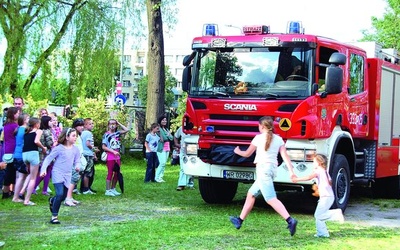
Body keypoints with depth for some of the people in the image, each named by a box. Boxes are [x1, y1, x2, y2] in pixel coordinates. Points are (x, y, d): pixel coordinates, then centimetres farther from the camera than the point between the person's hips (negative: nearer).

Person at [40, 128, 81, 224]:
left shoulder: (75, 149, 3)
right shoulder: (59, 148, -11)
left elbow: (77, 161, 11)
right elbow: (48, 159, -8)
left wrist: (77, 166, -12)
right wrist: (43, 169, -19)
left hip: (67, 175, 6)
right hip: (58, 174, -6)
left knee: (63, 196, 10)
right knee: (60, 194, -18)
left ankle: (52, 200, 46)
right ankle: (54, 216, -5)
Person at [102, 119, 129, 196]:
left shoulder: (117, 133, 9)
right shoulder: (106, 134, -5)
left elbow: (126, 130, 2)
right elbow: (104, 147, -8)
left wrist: (119, 123, 5)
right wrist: (113, 151, -15)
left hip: (117, 156, 6)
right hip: (110, 156, -6)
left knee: (117, 173, 9)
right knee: (110, 173, -3)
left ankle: (113, 189, 19)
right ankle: (107, 190, 3)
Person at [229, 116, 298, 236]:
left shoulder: (258, 138, -3)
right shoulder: (278, 139, 9)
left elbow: (247, 154, 8)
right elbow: (285, 156, -2)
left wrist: (237, 151, 28)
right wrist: (291, 171, -7)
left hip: (263, 168, -8)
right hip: (272, 169, 8)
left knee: (271, 199, -15)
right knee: (251, 194, 20)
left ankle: (290, 220, -31)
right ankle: (240, 220, 29)